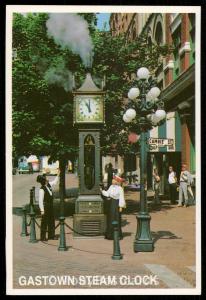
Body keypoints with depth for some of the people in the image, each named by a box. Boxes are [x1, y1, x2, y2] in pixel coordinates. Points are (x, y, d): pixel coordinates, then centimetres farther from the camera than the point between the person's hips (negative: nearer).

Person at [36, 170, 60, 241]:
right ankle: (42, 237, 10)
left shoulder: (48, 185, 3)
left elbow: (54, 182, 25)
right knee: (44, 222, 0)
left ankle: (51, 235, 25)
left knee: (51, 221, 14)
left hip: (50, 206, 8)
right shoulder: (42, 189, -20)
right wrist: (42, 210, -20)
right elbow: (40, 201, -20)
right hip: (45, 207, -8)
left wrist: (58, 175, 19)